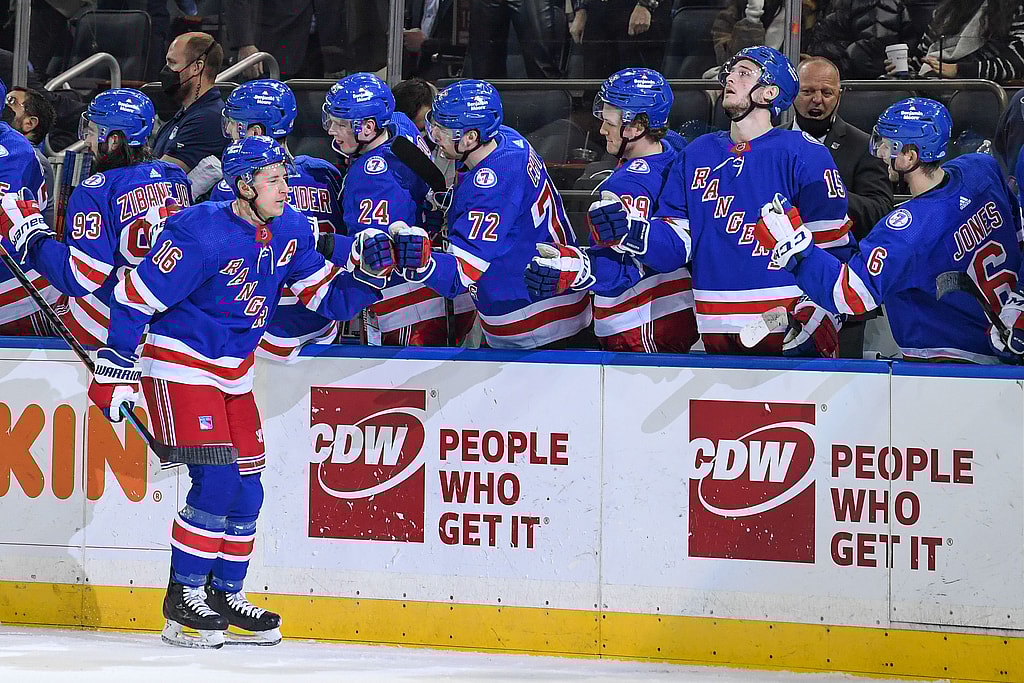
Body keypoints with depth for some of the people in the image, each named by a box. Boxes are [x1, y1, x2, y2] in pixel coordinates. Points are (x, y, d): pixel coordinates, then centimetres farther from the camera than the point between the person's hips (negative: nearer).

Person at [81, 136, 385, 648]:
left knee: (246, 488, 6)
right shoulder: (203, 233, -23)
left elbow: (330, 299, 4)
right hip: (179, 366, -7)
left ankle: (225, 593, 21)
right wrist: (115, 370, -18)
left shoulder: (290, 232, -1)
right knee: (215, 480, -15)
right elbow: (135, 295, -18)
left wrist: (366, 270, -16)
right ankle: (183, 597, -3)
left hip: (233, 373, 7)